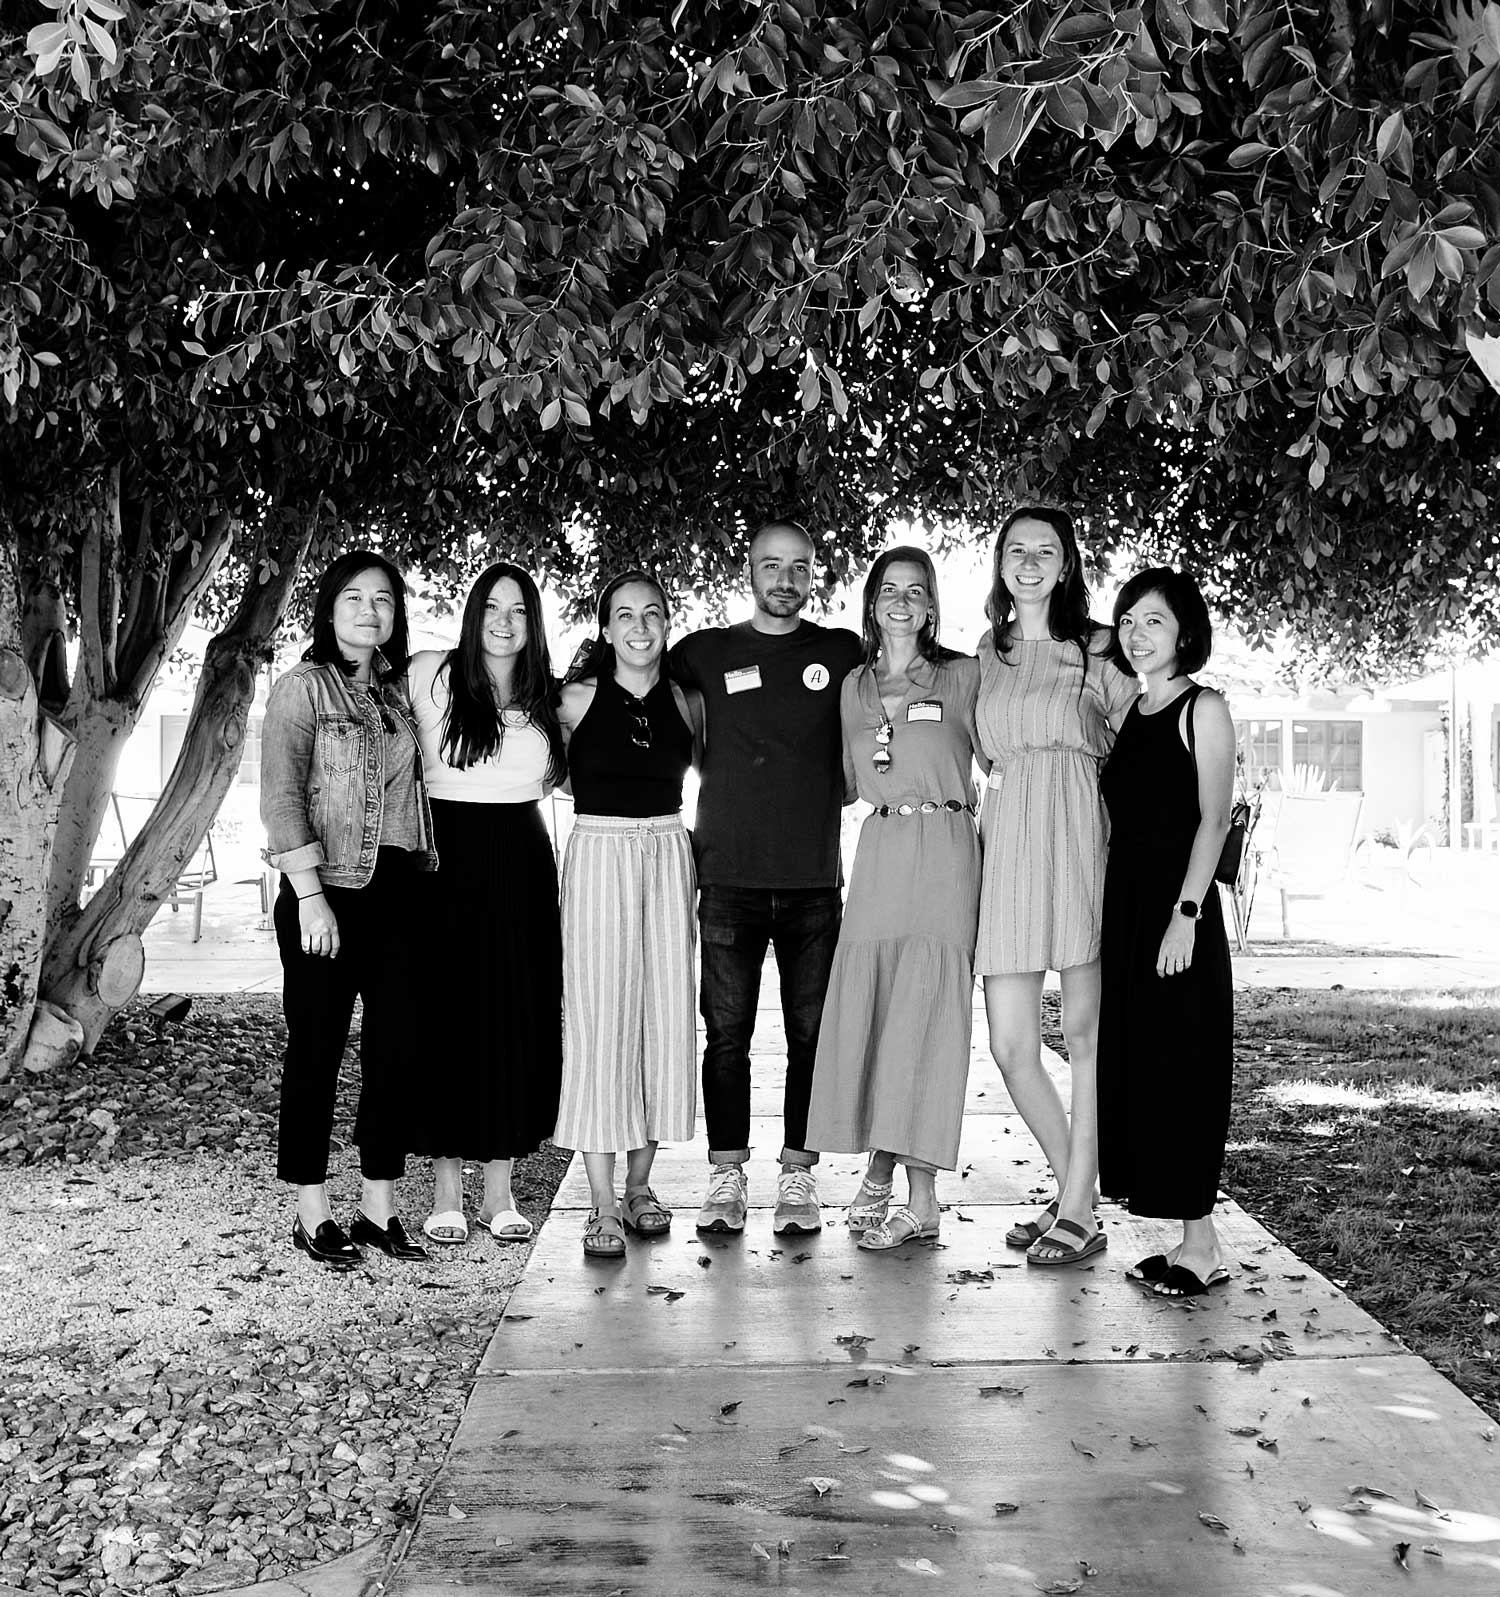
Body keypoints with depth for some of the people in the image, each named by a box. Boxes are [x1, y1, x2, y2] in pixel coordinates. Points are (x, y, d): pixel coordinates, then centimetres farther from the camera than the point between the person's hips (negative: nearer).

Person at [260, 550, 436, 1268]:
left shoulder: (399, 690, 13)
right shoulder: (302, 688, -3)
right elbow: (281, 797, -10)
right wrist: (310, 896, -17)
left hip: (398, 887, 5)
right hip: (326, 891, -5)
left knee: (397, 1046, 5)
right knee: (317, 1049, 2)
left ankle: (379, 1208, 17)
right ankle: (312, 1214, 13)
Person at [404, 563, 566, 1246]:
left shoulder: (545, 696, 9)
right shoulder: (430, 674, -4)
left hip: (525, 863, 4)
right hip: (449, 862, -4)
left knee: (520, 1022, 5)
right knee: (450, 1017, 0)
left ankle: (499, 1189, 16)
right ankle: (445, 1192, 12)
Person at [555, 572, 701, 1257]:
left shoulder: (682, 701, 7)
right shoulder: (578, 698, -1)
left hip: (669, 854, 3)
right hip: (598, 852, -3)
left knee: (663, 1015, 4)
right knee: (599, 1020, -5)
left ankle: (640, 1181, 18)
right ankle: (603, 1203, -1)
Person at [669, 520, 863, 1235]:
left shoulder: (842, 653, 8)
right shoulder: (706, 652, 7)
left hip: (815, 879, 1)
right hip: (729, 875, 0)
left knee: (811, 1034, 3)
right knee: (726, 1033, 2)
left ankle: (798, 1177, 13)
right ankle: (726, 1178, 11)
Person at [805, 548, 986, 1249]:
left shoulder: (964, 676, 2)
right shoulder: (854, 686, 15)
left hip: (944, 855, -4)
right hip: (878, 855, 4)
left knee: (923, 1015, -7)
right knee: (867, 1014, 1)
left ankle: (918, 1199, -2)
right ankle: (880, 1169, 15)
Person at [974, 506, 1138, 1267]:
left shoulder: (1097, 648, 5)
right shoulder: (988, 653, 17)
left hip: (1077, 839, -4)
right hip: (1005, 843, 4)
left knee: (1084, 1033, 1)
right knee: (1010, 1045, 0)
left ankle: (1077, 1211, 9)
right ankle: (1072, 1193, 19)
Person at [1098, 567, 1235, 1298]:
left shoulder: (1202, 708, -3)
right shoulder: (1127, 712, 16)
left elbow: (1213, 819, -10)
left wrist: (1186, 912, -18)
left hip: (1177, 907, -7)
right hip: (1124, 908, 7)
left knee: (1180, 1066, -5)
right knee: (1135, 1065, 7)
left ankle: (1201, 1244, 2)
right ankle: (1191, 1240, 14)